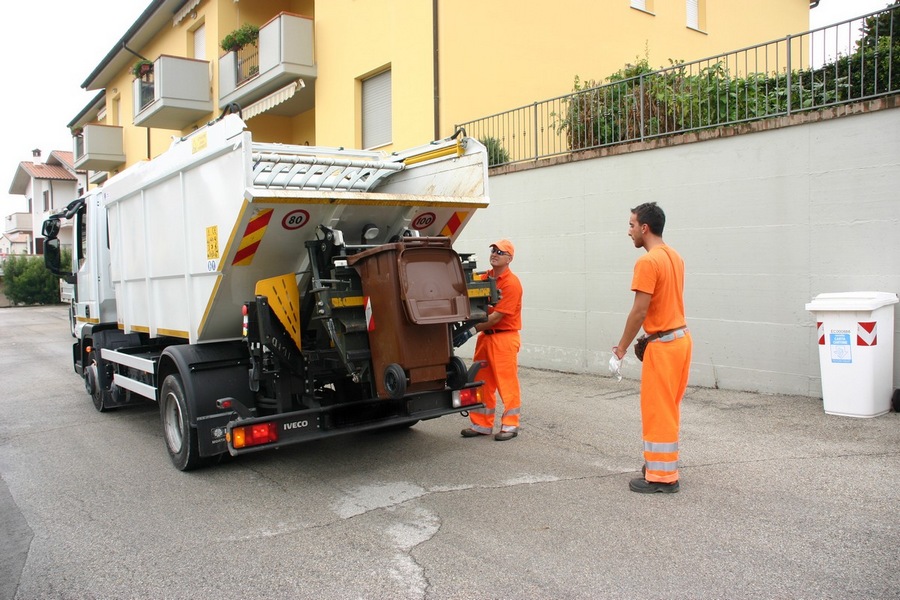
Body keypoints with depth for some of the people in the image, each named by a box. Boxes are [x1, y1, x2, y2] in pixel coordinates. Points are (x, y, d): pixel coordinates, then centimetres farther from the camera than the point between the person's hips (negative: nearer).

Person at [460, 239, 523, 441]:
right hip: (485, 336, 8)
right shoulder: (485, 277, 8)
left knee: (507, 382, 1)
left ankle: (510, 426, 13)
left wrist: (472, 329, -13)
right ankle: (482, 425, 21)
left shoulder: (511, 283, -15)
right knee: (481, 381, 11)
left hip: (504, 337, -8)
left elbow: (496, 317, -18)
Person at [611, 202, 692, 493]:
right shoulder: (674, 256, 11)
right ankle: (662, 464, 29)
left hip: (663, 344, -9)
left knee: (658, 411, 1)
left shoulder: (647, 262, -17)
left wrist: (621, 348, -11)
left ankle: (661, 476, 10)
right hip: (681, 337, 9)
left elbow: (639, 310, -19)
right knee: (668, 409, 18)